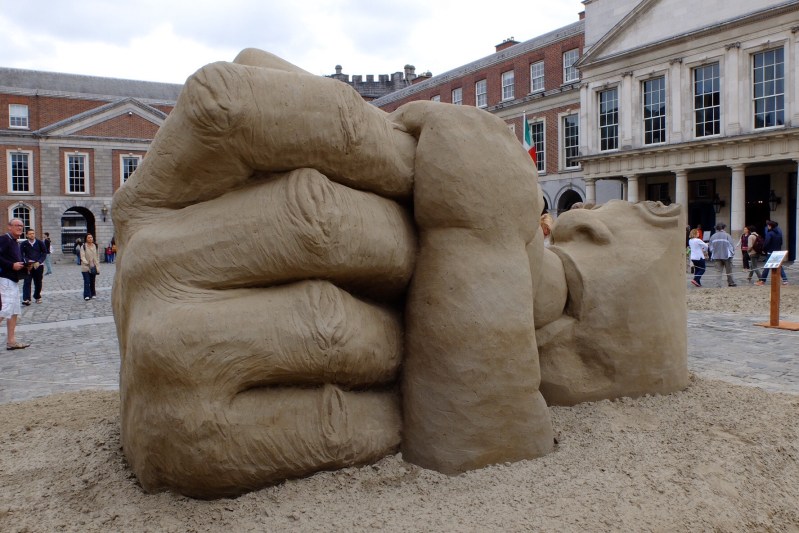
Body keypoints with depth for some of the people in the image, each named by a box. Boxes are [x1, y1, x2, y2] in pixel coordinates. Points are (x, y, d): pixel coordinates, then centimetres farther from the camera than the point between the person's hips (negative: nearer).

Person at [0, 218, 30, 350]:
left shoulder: (16, 243, 18)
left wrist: (23, 265, 8)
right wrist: (12, 265, -21)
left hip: (14, 280, 10)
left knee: (14, 312, 10)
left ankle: (11, 341, 14)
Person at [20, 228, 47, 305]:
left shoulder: (40, 243, 3)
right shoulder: (23, 244, 2)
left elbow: (44, 253, 2)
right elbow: (21, 255, 0)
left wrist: (39, 262, -11)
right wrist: (27, 261, -17)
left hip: (38, 265, 1)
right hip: (28, 266, -1)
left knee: (38, 283, 8)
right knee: (27, 282, -9)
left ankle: (37, 297, 25)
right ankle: (26, 299, -13)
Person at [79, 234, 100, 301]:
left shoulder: (95, 246, 8)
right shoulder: (83, 247, -5)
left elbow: (97, 256, 13)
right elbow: (82, 257, -12)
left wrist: (97, 264, 8)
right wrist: (87, 263, -27)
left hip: (93, 267, 4)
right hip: (85, 267, -4)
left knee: (92, 281, 10)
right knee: (87, 281, -9)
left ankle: (92, 294, 21)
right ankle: (87, 295, -9)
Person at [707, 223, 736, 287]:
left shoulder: (713, 236, 3)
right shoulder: (727, 235, -9)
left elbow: (710, 246, 8)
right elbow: (732, 245, -8)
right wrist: (732, 253, 7)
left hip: (717, 256, 3)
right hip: (726, 255, -3)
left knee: (720, 271, 8)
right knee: (729, 270, 11)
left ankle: (718, 283, -2)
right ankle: (731, 283, 21)